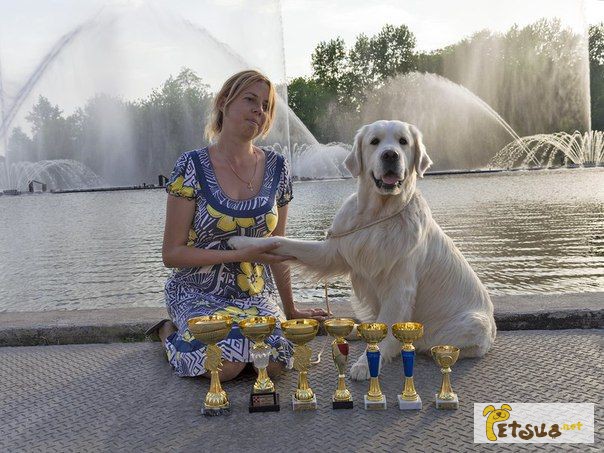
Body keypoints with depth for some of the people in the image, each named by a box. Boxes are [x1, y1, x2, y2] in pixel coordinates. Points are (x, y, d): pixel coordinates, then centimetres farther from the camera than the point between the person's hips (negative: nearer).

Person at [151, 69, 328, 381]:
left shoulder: (277, 169, 2)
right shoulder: (192, 167, -9)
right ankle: (172, 332, 5)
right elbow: (172, 254, -9)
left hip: (255, 294, 3)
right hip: (198, 294, -2)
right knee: (226, 364, -28)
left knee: (276, 361, -25)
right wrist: (242, 253, -19)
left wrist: (290, 310, 15)